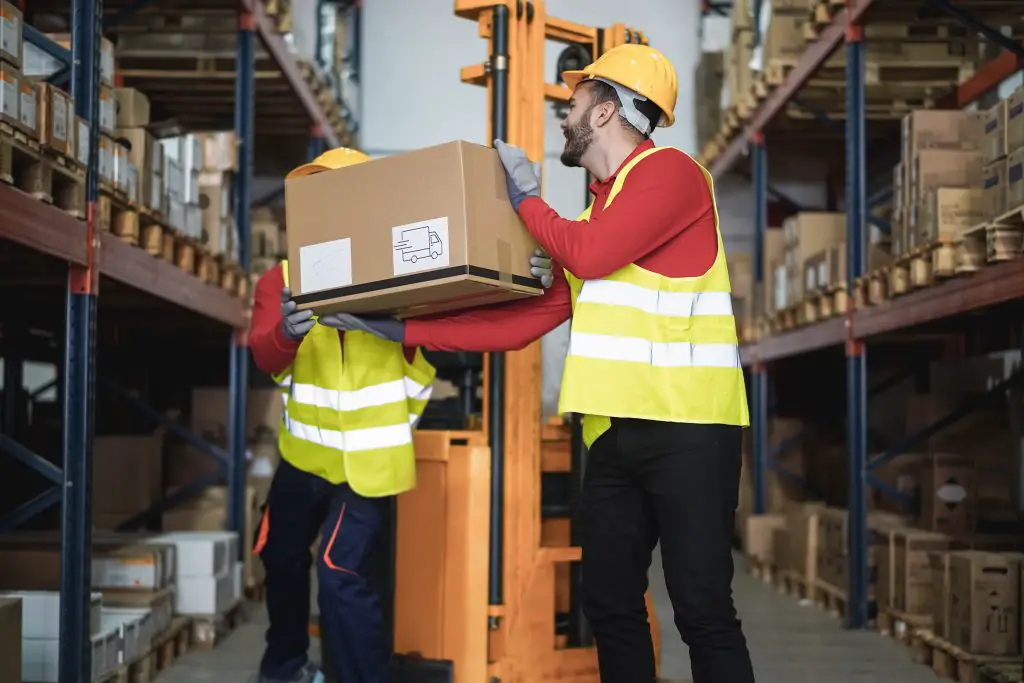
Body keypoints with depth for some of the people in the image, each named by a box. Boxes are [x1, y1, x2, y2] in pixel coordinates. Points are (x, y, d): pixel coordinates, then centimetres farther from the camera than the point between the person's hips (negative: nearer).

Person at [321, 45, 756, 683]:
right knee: (610, 605, 10)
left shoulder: (671, 171, -4)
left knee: (703, 609, -8)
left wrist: (526, 198, 1)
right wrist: (403, 331, 12)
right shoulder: (591, 216, 20)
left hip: (686, 428, -8)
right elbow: (520, 322, 15)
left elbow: (590, 255, -17)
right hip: (614, 432, 9)